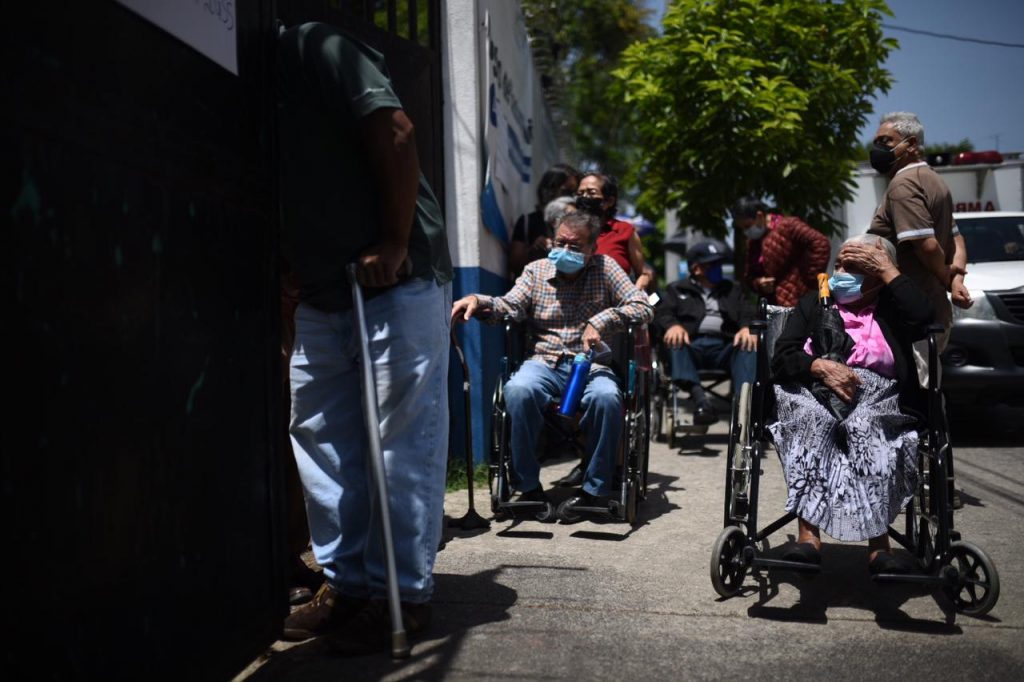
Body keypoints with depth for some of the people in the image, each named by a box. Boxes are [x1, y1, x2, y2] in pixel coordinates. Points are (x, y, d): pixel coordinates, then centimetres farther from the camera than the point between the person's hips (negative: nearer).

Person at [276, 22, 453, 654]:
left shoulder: (313, 49, -6)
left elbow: (394, 132, -17)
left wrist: (393, 244, -19)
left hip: (397, 279, -9)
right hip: (321, 293, 9)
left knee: (402, 442, -3)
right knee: (319, 434, 9)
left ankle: (403, 594, 6)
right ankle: (347, 581, 20)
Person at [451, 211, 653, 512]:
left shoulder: (605, 268, 9)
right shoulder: (536, 270, 13)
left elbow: (642, 307, -1)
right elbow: (511, 306, -2)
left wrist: (602, 322, -17)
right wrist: (478, 301, -23)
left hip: (590, 364, -1)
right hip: (544, 362, 1)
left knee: (606, 397, -34)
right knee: (518, 391, -33)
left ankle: (595, 489, -16)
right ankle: (529, 485, -18)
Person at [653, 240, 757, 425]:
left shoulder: (731, 289, 33)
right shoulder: (677, 289, 27)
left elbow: (747, 313, 15)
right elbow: (662, 312, 7)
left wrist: (747, 328, -11)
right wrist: (673, 325, -18)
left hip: (724, 347, 2)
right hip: (691, 345, -1)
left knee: (749, 345, -30)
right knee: (674, 341, -35)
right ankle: (701, 399, -51)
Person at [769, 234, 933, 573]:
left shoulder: (891, 308, 20)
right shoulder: (814, 303, 24)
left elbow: (923, 317, -7)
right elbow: (782, 358, 10)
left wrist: (888, 269, 2)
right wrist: (821, 366, -11)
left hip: (877, 394, -1)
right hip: (814, 391, 1)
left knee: (867, 428, -36)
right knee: (812, 421, -35)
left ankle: (878, 542, -38)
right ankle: (808, 535, -41)